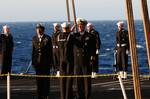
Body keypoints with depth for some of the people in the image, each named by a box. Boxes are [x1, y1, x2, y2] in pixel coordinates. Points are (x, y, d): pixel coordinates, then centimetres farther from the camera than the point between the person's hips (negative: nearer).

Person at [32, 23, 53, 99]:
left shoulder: (47, 38, -1)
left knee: (46, 79, 0)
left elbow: (50, 50, -1)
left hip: (45, 61, -3)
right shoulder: (34, 38, 9)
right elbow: (33, 50, 9)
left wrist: (50, 61, -6)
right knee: (38, 79, 5)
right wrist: (33, 61, 5)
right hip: (37, 61, 3)